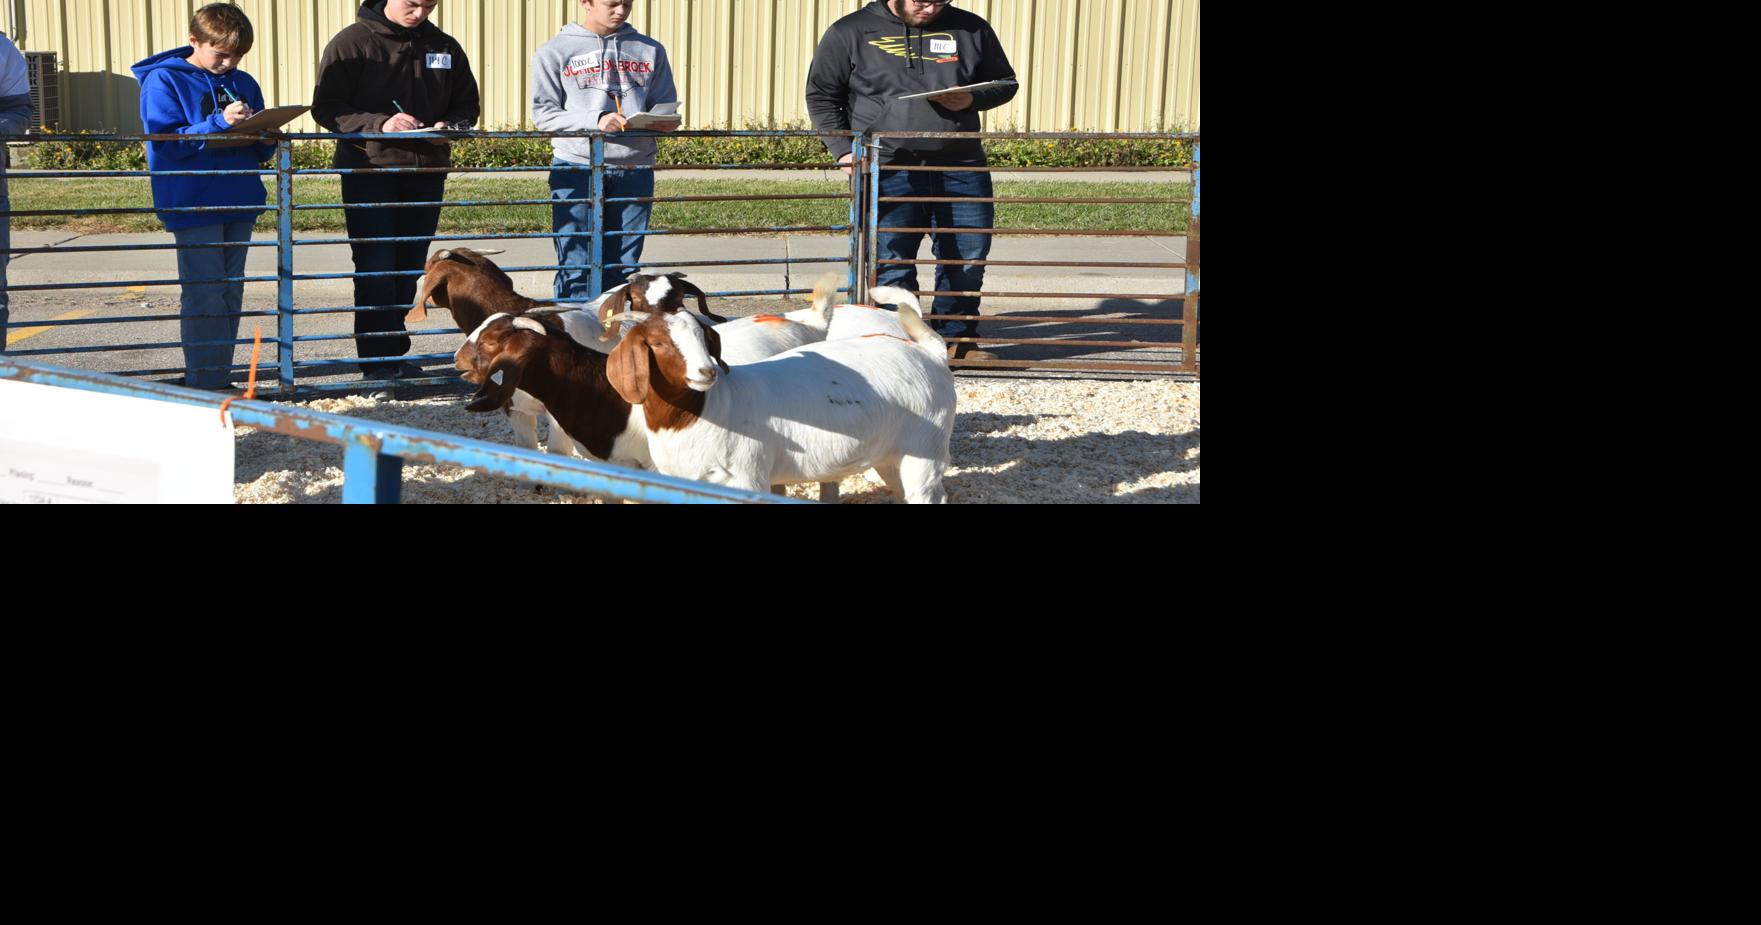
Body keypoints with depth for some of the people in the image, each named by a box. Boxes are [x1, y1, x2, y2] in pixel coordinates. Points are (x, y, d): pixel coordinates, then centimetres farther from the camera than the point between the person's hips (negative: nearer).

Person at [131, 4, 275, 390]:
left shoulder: (243, 83, 13)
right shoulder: (163, 81, -4)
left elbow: (263, 149, 16)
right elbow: (166, 141, -14)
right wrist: (220, 122, -22)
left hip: (240, 204, 6)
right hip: (194, 206, -6)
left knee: (231, 295, 10)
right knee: (205, 297, -8)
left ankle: (221, 379, 17)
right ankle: (205, 384, -4)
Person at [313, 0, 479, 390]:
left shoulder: (444, 47, 10)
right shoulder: (351, 43, -4)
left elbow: (468, 105, 18)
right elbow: (326, 107, -8)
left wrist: (448, 126, -5)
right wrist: (379, 124, -22)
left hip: (426, 176, 5)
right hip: (368, 172, -4)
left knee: (409, 271, 10)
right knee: (375, 272, -7)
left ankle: (395, 357, 21)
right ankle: (377, 368, -4)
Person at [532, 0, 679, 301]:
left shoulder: (651, 50, 14)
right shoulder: (555, 52, 5)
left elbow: (665, 104, 16)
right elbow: (544, 113, -2)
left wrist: (664, 121, -9)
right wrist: (595, 120, -18)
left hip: (635, 168, 3)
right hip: (576, 167, -3)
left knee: (623, 267, 6)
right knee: (576, 267, -4)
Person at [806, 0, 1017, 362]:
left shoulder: (971, 29, 10)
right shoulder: (851, 33, 4)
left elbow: (1004, 82, 18)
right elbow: (821, 95, 8)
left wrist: (972, 100, -4)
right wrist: (843, 149, -4)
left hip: (961, 168, 3)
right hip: (889, 170, -2)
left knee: (968, 257, 5)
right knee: (892, 262, -3)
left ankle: (957, 338, 21)